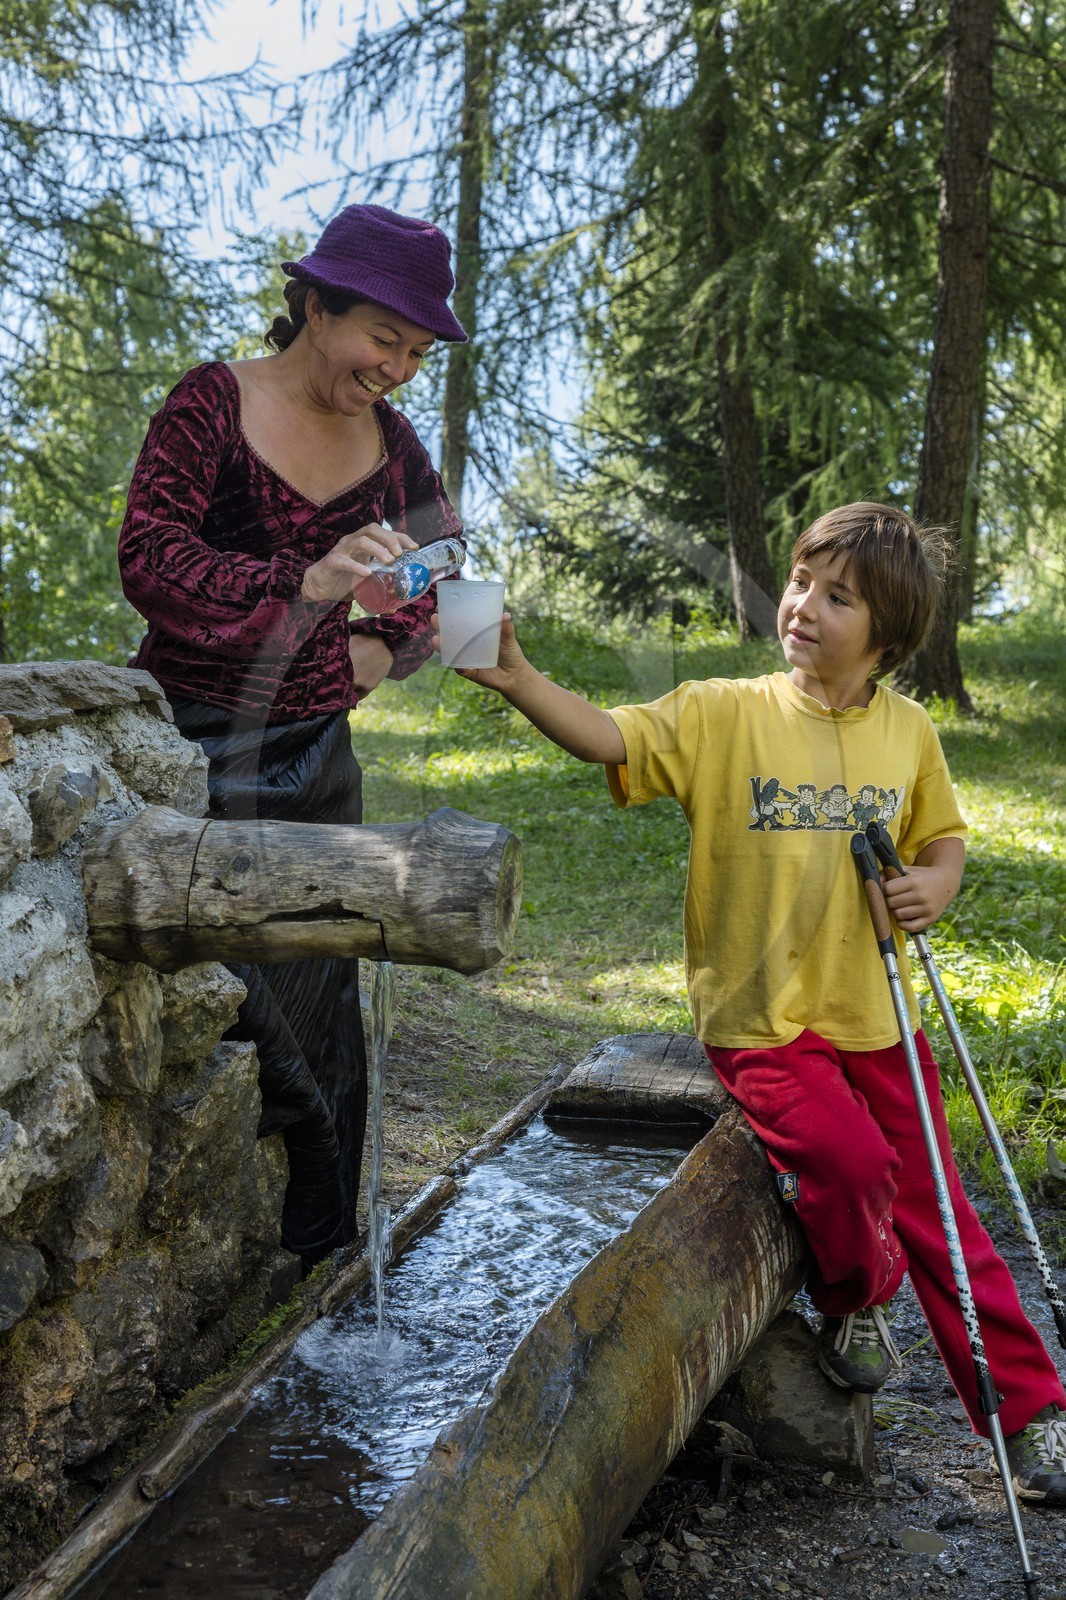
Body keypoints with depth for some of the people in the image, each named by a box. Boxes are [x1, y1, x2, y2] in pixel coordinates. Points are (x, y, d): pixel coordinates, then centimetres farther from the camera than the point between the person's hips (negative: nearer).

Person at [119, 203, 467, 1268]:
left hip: (316, 756, 5)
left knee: (315, 1006, 9)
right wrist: (305, 585, -31)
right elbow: (148, 559, -18)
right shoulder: (214, 403, -8)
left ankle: (317, 1248, 25)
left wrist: (384, 648, 2)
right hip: (188, 744, -5)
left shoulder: (389, 440, 7)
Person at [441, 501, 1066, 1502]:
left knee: (937, 1212, 9)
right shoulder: (722, 715, -8)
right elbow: (606, 738, -20)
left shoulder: (908, 732, 3)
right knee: (848, 1163, -24)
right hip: (760, 1018, -3)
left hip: (874, 1016, 3)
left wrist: (935, 884, -5)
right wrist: (517, 679, -35)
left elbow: (942, 837, 17)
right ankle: (852, 1305, 11)